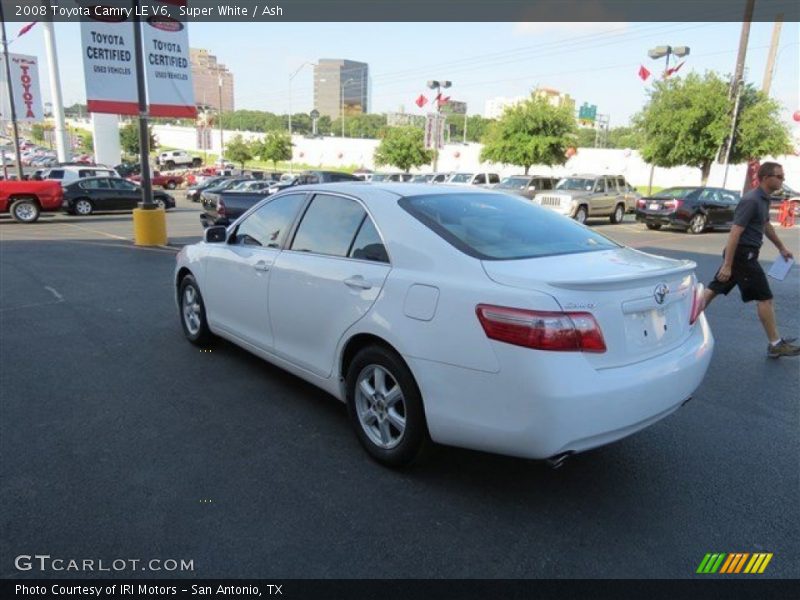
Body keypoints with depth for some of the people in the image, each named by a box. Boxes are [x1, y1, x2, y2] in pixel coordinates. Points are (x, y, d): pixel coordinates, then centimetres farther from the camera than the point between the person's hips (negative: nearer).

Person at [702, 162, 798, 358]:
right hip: (743, 254, -10)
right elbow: (735, 232, -23)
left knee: (715, 288, 12)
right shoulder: (751, 200, -19)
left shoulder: (763, 199, 12)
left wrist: (781, 248, 36)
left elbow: (766, 225, 28)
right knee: (764, 297, -2)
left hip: (743, 253, 10)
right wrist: (727, 265, -26)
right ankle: (776, 345, 8)